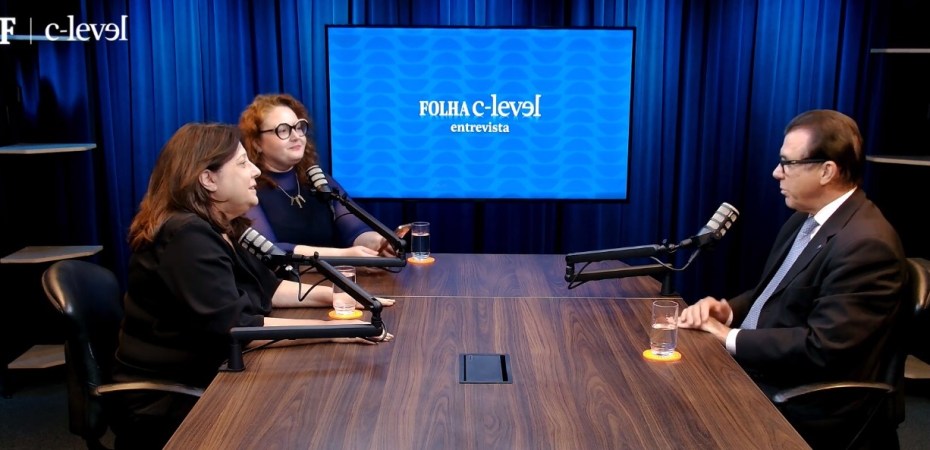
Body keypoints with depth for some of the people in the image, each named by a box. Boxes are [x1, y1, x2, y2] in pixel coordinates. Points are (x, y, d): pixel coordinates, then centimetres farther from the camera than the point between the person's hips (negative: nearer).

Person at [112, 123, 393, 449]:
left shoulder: (219, 229, 7)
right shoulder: (187, 236, -23)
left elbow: (264, 287, 14)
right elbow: (232, 328, -30)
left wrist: (329, 295, -1)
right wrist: (331, 329, -30)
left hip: (206, 382, 9)